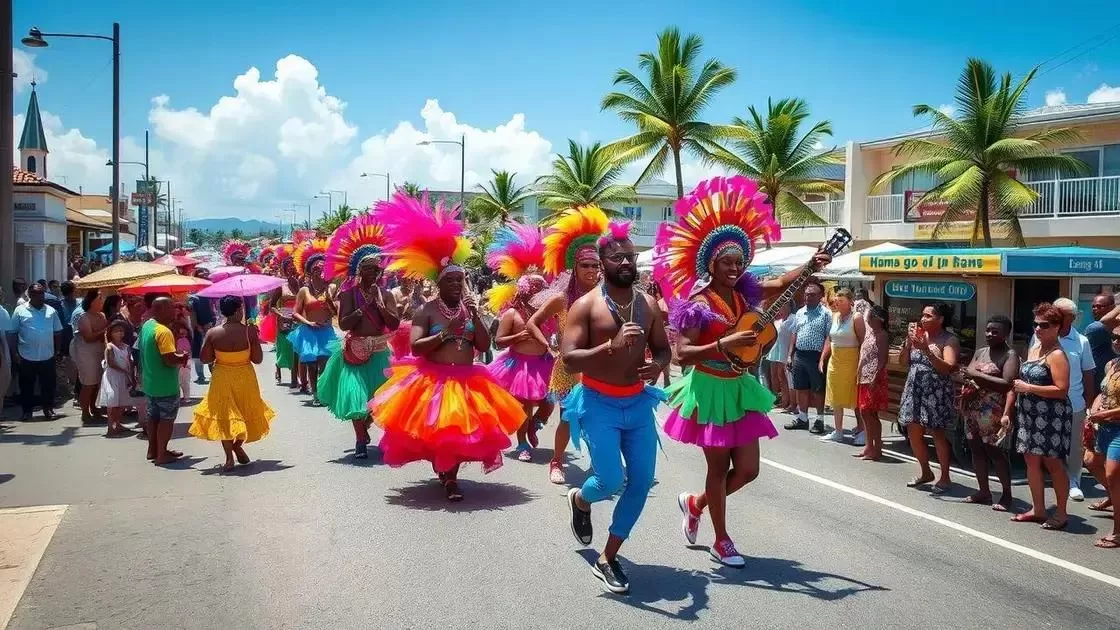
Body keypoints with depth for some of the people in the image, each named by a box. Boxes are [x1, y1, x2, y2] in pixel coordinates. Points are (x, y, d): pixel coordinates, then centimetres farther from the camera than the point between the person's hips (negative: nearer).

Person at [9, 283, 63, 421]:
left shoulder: (51, 311, 7)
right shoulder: (20, 311, -2)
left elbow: (57, 332, 12)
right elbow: (12, 332, -1)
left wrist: (58, 350, 7)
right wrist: (15, 352, -5)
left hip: (47, 356, 2)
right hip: (27, 357, -2)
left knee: (48, 384, 8)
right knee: (27, 385, 7)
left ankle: (48, 408, 20)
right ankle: (27, 410, 19)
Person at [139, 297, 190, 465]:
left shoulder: (147, 325, 6)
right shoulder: (164, 332, -24)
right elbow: (170, 359, -30)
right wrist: (183, 357, -9)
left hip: (150, 381, 9)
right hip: (165, 384, -9)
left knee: (153, 416, 18)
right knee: (167, 418, 1)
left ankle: (153, 450, 28)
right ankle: (162, 455, 6)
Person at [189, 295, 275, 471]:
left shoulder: (213, 333, -11)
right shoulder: (249, 331, -15)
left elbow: (205, 358, -4)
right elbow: (258, 359, -11)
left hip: (222, 379, 1)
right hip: (245, 379, -1)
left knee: (224, 416, 11)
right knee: (244, 413, 23)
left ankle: (229, 458, 8)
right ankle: (237, 445, 22)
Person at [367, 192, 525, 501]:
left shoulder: (470, 309, 8)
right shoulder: (425, 311, -4)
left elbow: (484, 345, 2)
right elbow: (416, 347, -13)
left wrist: (475, 316, -9)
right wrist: (446, 333, -20)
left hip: (466, 382, 4)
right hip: (432, 382, -3)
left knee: (462, 429, 1)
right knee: (435, 430, -1)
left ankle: (449, 475, 14)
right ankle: (447, 476, 17)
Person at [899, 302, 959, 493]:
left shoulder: (949, 340, -7)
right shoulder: (919, 335, 10)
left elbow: (949, 368, -20)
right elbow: (903, 362, 10)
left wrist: (926, 349, -25)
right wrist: (908, 341, -3)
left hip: (937, 394, -6)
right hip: (914, 391, 6)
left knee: (937, 433, -3)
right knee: (913, 433, 9)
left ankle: (945, 477, 10)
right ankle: (925, 472, 28)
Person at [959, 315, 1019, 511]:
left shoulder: (1010, 355, -6)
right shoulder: (979, 352, 17)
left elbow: (1007, 384, -18)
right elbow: (968, 375, 17)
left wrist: (978, 376, -19)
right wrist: (967, 386, -7)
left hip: (994, 413, -7)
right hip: (973, 410, 7)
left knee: (996, 452, -6)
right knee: (976, 450, 9)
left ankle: (1006, 495, 4)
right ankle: (984, 492, 20)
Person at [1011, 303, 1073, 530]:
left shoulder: (1056, 355, -13)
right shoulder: (1033, 349, 13)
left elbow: (1061, 390, -21)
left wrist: (1028, 388, -18)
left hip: (1050, 416, -8)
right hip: (1029, 414, 8)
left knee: (1052, 463, -1)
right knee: (1032, 461, 10)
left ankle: (1061, 513, 10)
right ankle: (1038, 509, 20)